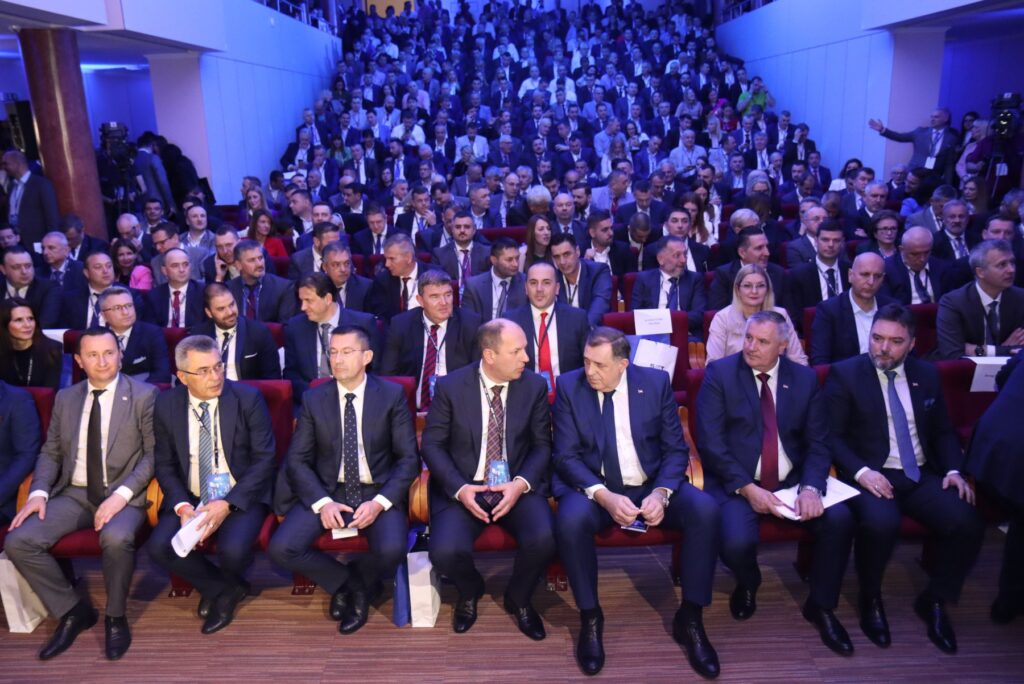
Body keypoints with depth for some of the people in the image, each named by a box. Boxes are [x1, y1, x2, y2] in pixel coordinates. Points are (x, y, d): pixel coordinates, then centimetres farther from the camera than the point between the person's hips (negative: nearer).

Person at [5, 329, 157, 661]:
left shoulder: (144, 395, -3)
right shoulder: (65, 398, 13)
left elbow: (153, 454, -7)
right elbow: (50, 452, 13)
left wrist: (121, 494, -20)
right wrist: (39, 492, -6)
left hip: (123, 495, -5)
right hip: (74, 494, 5)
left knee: (116, 538, -35)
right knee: (18, 541, -16)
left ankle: (115, 616, -6)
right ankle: (73, 610, 5)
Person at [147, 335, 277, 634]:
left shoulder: (248, 398, -10)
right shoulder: (166, 405, -1)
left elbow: (264, 460, -10)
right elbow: (164, 465, 4)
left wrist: (227, 504, -20)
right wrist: (182, 507, -15)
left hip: (240, 497, -3)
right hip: (189, 499, 3)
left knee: (233, 550, -29)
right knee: (159, 547, -22)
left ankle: (221, 589, 11)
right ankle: (227, 588, 6)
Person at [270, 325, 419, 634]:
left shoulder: (392, 395, -4)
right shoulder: (314, 399, 2)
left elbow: (408, 458, -5)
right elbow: (297, 459, 1)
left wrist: (379, 502, -19)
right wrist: (322, 502, -16)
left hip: (378, 492, -2)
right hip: (327, 491, 2)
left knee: (391, 550, -31)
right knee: (281, 549, -20)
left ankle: (354, 584, 6)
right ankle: (350, 583, 6)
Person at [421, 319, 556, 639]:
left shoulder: (535, 386, 0)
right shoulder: (450, 386, -5)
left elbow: (541, 445, 3)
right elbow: (432, 444, -2)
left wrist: (522, 483, -16)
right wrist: (459, 488, -17)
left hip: (518, 487, 1)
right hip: (463, 488, -1)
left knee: (543, 539, -28)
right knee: (445, 551, -27)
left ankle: (518, 599, 9)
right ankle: (469, 592, 15)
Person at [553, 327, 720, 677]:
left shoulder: (656, 382, -2)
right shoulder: (569, 386, -4)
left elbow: (675, 449, 0)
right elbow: (566, 456, -8)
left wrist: (661, 493, -20)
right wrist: (604, 496, -24)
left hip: (652, 486, 2)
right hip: (594, 487, -1)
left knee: (705, 509, -25)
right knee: (571, 518, -34)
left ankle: (690, 618, -7)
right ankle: (590, 617, -10)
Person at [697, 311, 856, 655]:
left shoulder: (805, 379, 6)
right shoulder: (720, 373, -4)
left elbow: (818, 443, 3)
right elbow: (710, 441, -11)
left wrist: (811, 487, -16)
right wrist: (747, 488, -19)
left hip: (791, 481, 3)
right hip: (736, 482, -3)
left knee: (839, 518, -22)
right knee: (737, 542, -29)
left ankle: (821, 606, 4)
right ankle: (747, 585, 12)